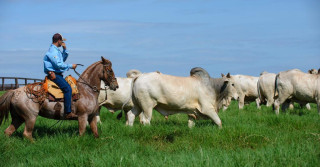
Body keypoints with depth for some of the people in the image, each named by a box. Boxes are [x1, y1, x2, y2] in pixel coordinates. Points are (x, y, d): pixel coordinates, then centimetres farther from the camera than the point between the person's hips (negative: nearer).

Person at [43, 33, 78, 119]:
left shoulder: (56, 50, 18)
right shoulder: (52, 51, -14)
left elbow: (63, 59, 31)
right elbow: (59, 64, -21)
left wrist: (65, 49, 17)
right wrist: (70, 66, -12)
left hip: (57, 74, 11)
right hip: (53, 74, -11)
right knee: (67, 88, -24)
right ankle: (68, 113, -28)